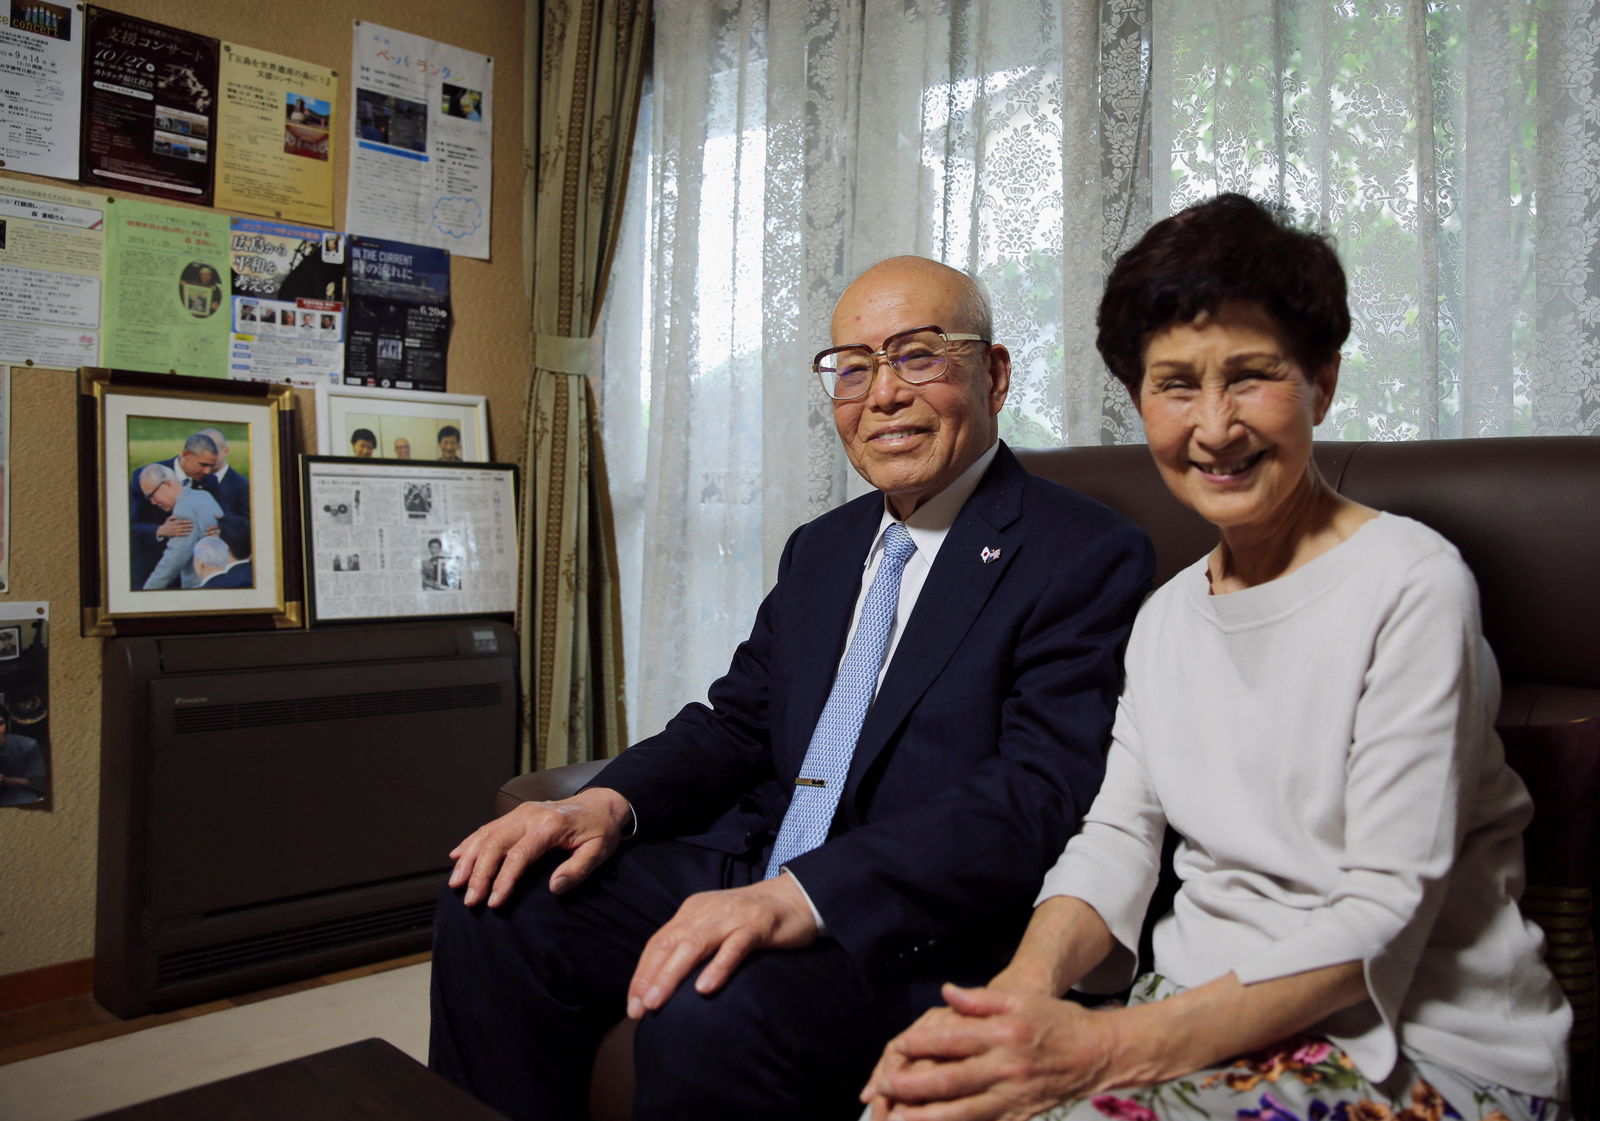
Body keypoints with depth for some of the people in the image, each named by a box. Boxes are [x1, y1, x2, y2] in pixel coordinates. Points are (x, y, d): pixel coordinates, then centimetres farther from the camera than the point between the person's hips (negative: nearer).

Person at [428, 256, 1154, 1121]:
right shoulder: (820, 547, 17)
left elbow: (1035, 798, -19)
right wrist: (608, 804, -5)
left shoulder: (1088, 556, -8)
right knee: (496, 904, -9)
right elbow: (737, 722, 16)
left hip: (918, 923, -6)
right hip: (753, 871, 7)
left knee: (711, 1014, -32)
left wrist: (799, 897, -30)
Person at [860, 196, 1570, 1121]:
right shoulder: (1167, 616, 9)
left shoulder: (1412, 585, -12)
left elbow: (1383, 914, -17)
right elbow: (1119, 835, 3)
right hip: (1203, 1016, 5)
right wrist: (1023, 987, -18)